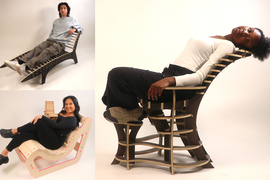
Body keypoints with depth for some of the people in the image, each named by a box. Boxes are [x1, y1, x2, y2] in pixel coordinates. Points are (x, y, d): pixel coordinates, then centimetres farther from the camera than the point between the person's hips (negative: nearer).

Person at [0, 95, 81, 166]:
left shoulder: (73, 120, -12)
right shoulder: (62, 112, 15)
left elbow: (56, 125, -22)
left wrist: (42, 117, -23)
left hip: (55, 142, -8)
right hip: (48, 135, 8)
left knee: (39, 121, -26)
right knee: (23, 134, -13)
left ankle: (14, 131, -7)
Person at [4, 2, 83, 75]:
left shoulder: (72, 20, 16)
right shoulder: (56, 21, 30)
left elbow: (81, 28, 16)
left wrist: (74, 29, -6)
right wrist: (48, 40, 11)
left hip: (60, 43, -6)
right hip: (50, 40, 6)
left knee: (46, 52, -35)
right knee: (37, 49, -26)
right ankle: (18, 62, -45)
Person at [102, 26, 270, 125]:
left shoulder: (227, 45, -7)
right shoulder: (213, 39, 21)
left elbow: (200, 76, -19)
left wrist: (170, 80, -31)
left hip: (177, 83, -10)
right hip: (168, 75, 10)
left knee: (117, 74, -16)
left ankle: (134, 112, 2)